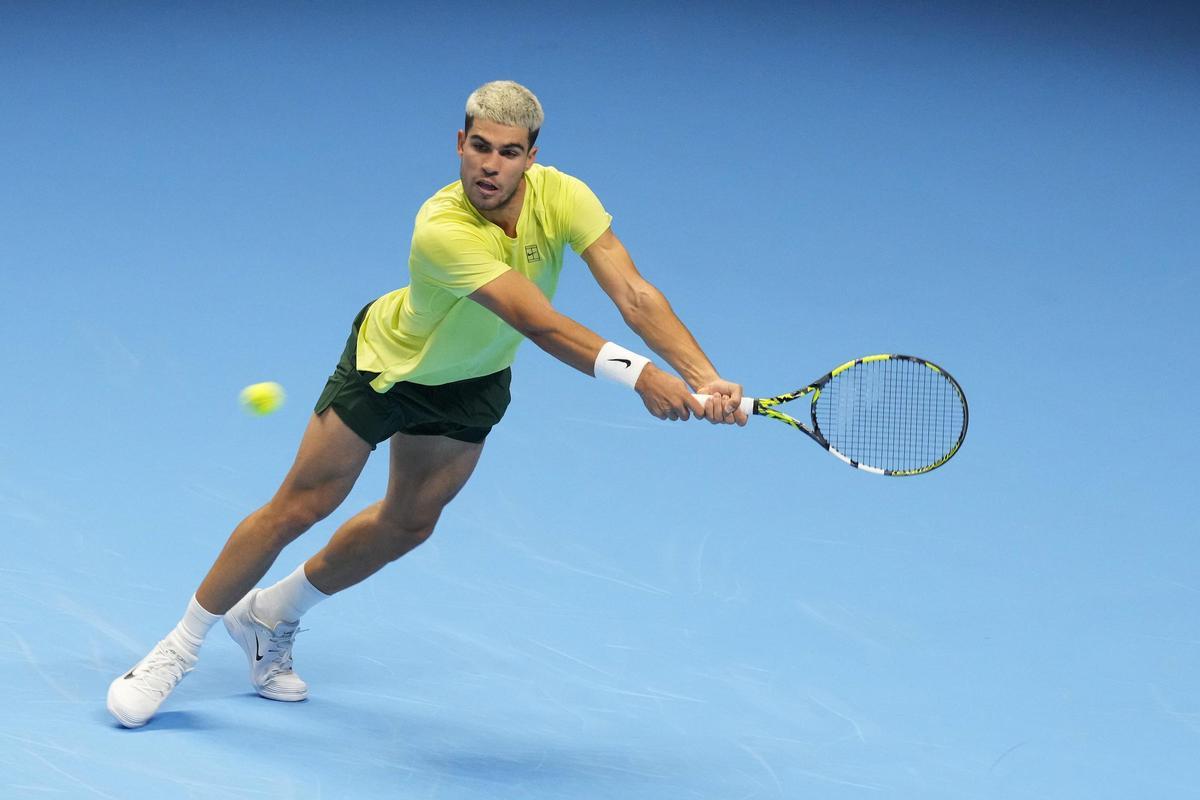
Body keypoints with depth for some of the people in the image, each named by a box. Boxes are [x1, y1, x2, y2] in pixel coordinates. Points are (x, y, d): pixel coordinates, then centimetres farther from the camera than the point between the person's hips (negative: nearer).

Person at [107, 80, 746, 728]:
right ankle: (181, 646, 14)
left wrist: (705, 377, -45)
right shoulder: (443, 230, -41)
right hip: (390, 360, -6)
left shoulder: (562, 198, -26)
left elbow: (635, 294, -32)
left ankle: (271, 615, 37)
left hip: (473, 381, 6)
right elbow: (538, 323, -47)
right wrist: (638, 373, -56)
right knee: (301, 505, -1)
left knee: (407, 525, 14)